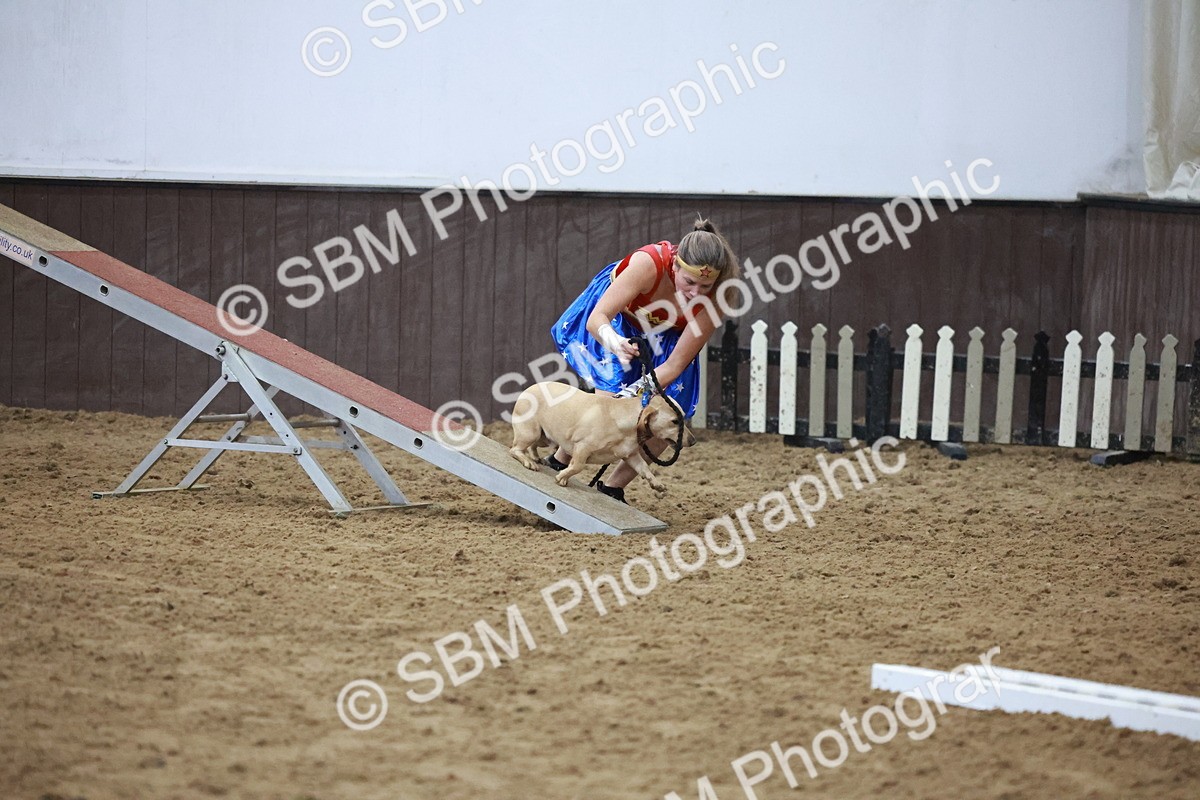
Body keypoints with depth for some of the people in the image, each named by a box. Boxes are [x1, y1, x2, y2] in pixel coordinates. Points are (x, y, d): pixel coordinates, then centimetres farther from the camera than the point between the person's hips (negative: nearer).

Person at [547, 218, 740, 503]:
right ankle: (558, 463, 1)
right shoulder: (649, 263, -41)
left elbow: (675, 364, -28)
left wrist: (638, 391, -42)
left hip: (664, 336, 3)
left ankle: (613, 487, 13)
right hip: (617, 316, -3)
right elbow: (598, 318, -36)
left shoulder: (715, 298, -33)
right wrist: (613, 341, -58)